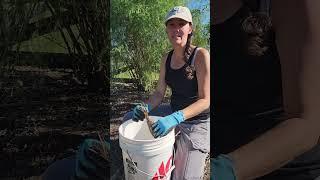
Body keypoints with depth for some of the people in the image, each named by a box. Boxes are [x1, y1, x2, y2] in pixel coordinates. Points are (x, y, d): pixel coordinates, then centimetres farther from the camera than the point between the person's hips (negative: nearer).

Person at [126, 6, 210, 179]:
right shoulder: (166, 58, 0)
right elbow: (159, 93, 2)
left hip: (196, 121, -6)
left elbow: (205, 100, -23)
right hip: (173, 112, 6)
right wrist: (144, 107, -19)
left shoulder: (201, 55, -20)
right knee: (129, 118, 7)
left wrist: (175, 118, -36)